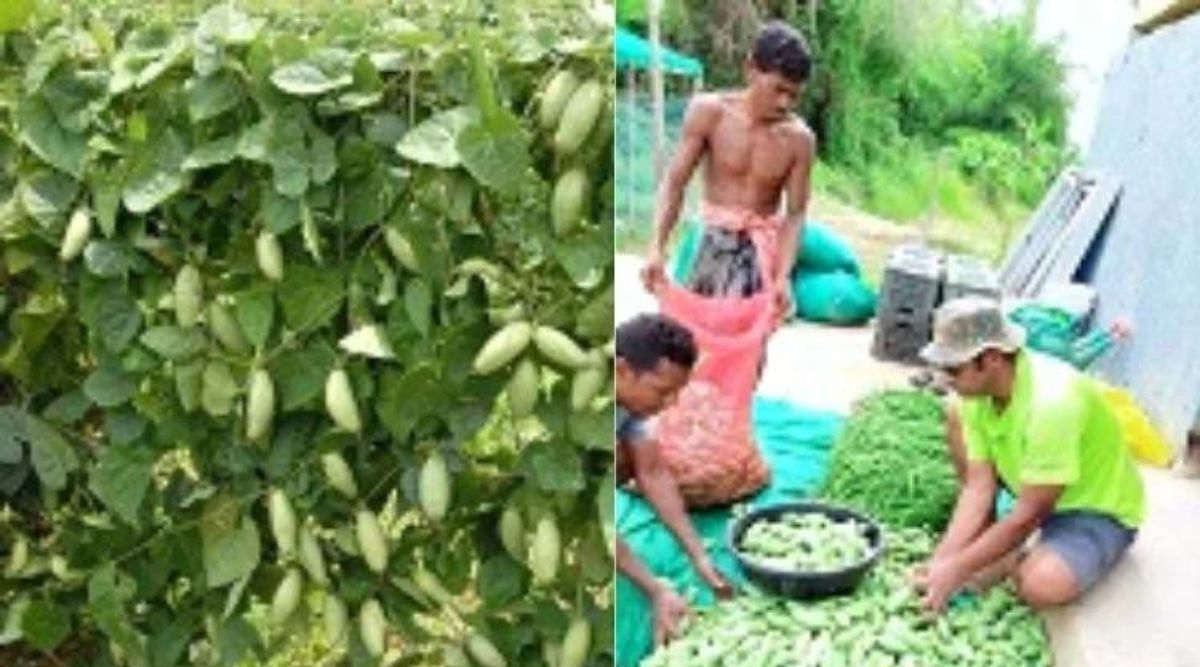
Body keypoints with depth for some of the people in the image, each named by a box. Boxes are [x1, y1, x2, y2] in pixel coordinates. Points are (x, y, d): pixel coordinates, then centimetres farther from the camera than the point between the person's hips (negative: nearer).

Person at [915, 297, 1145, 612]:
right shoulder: (979, 389, -14)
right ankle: (992, 547, -1)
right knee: (959, 420, -3)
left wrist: (955, 571, -28)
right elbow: (978, 486, -12)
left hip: (1097, 510, -7)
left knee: (1040, 586, -35)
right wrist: (942, 559, -22)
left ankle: (1016, 558, 1)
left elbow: (1027, 517, -31)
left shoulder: (1051, 402, -36)